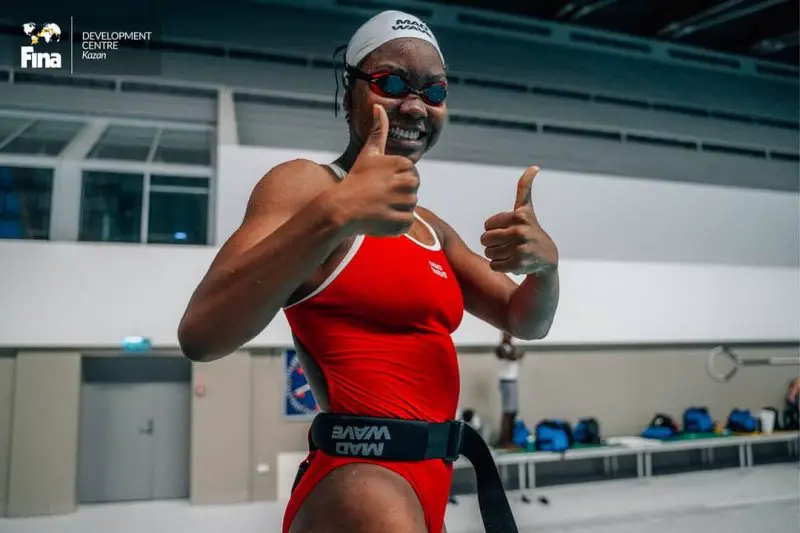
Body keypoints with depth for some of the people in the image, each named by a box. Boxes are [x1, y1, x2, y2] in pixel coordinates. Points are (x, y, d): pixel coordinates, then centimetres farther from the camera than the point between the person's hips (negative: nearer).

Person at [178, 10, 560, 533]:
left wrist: (545, 262, -6)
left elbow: (526, 323, 15)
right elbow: (201, 335, -22)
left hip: (425, 484, 8)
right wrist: (332, 213, -33)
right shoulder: (306, 183, -9)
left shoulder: (432, 229, 14)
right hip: (359, 480, -8)